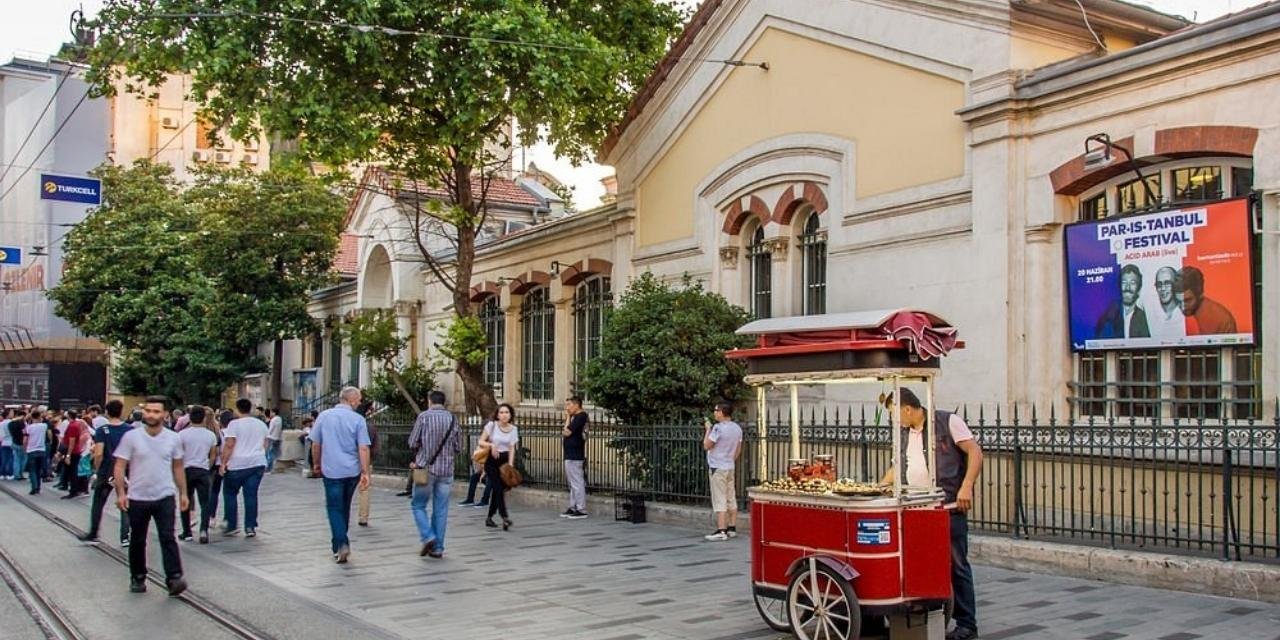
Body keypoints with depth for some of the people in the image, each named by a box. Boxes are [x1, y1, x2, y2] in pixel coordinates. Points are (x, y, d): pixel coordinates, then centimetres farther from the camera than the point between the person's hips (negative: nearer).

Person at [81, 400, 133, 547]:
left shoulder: (102, 431, -8)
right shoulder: (130, 429, -3)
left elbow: (99, 454, -17)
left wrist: (97, 469, -3)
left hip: (106, 473, -1)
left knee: (98, 504, 15)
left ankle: (93, 535, 23)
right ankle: (125, 537, 7)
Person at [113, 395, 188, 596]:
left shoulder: (173, 439, 2)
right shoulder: (131, 437, -5)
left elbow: (178, 468, 11)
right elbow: (120, 467, -4)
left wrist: (183, 493, 9)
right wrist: (121, 493, -12)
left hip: (165, 498, 0)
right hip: (137, 498, 0)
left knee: (168, 537, -10)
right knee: (138, 541, 12)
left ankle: (174, 578, -14)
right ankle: (137, 578, 26)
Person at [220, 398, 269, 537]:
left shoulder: (234, 424, -8)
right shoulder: (261, 424, 10)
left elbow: (229, 445, -14)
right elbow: (264, 445, 18)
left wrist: (223, 463, -9)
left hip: (237, 465, -4)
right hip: (258, 463, 4)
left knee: (230, 494, 10)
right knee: (251, 494, 5)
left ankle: (232, 526, 9)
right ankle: (250, 527, 1)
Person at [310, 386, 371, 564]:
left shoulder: (324, 416, -1)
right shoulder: (358, 420, -5)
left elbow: (315, 444, 6)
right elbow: (363, 449, -9)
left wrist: (317, 463, 21)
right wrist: (365, 473, -7)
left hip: (331, 470, -1)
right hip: (352, 471, 1)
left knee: (334, 508, 3)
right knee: (345, 507, 17)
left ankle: (341, 544, -12)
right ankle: (339, 542, 27)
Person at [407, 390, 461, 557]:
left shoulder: (424, 416, -5)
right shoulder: (453, 419, 3)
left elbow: (412, 443, -4)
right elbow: (458, 447, 7)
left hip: (425, 469, -3)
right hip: (446, 470, 3)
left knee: (418, 505, 12)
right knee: (441, 510, 8)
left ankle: (428, 536, -5)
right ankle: (437, 548, 9)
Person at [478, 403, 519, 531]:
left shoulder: (513, 429, 2)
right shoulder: (491, 425, -5)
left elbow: (512, 448, -1)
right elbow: (481, 442, -3)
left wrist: (510, 465, -12)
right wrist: (491, 445, -22)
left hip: (505, 460, 3)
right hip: (492, 460, -3)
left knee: (498, 489, 6)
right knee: (498, 488, -13)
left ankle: (489, 518, 20)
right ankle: (505, 517, -19)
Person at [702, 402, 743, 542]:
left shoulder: (718, 428, -18)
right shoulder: (737, 428, 7)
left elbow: (706, 446, -13)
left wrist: (708, 429, -3)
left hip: (717, 467, -8)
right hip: (730, 467, 8)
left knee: (719, 500, -7)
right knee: (731, 499, 12)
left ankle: (721, 531, -9)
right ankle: (732, 529, 16)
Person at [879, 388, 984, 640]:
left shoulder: (947, 421, -4)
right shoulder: (904, 434, 16)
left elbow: (975, 452, -8)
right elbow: (898, 467, 25)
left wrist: (966, 487, -17)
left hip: (949, 506, -6)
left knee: (956, 564, -2)